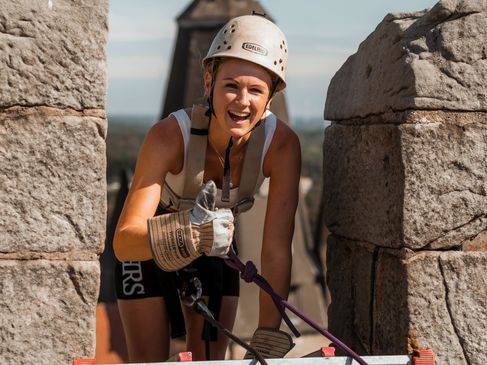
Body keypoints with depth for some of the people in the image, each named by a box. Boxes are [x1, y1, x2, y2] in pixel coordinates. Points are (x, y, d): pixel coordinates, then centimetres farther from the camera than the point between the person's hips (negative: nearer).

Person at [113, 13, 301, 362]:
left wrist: (268, 336, -35)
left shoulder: (281, 144, -30)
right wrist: (186, 230, -62)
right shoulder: (170, 134, -37)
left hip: (213, 254, 2)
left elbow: (277, 250, -29)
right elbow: (124, 242, -43)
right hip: (148, 254, -2)